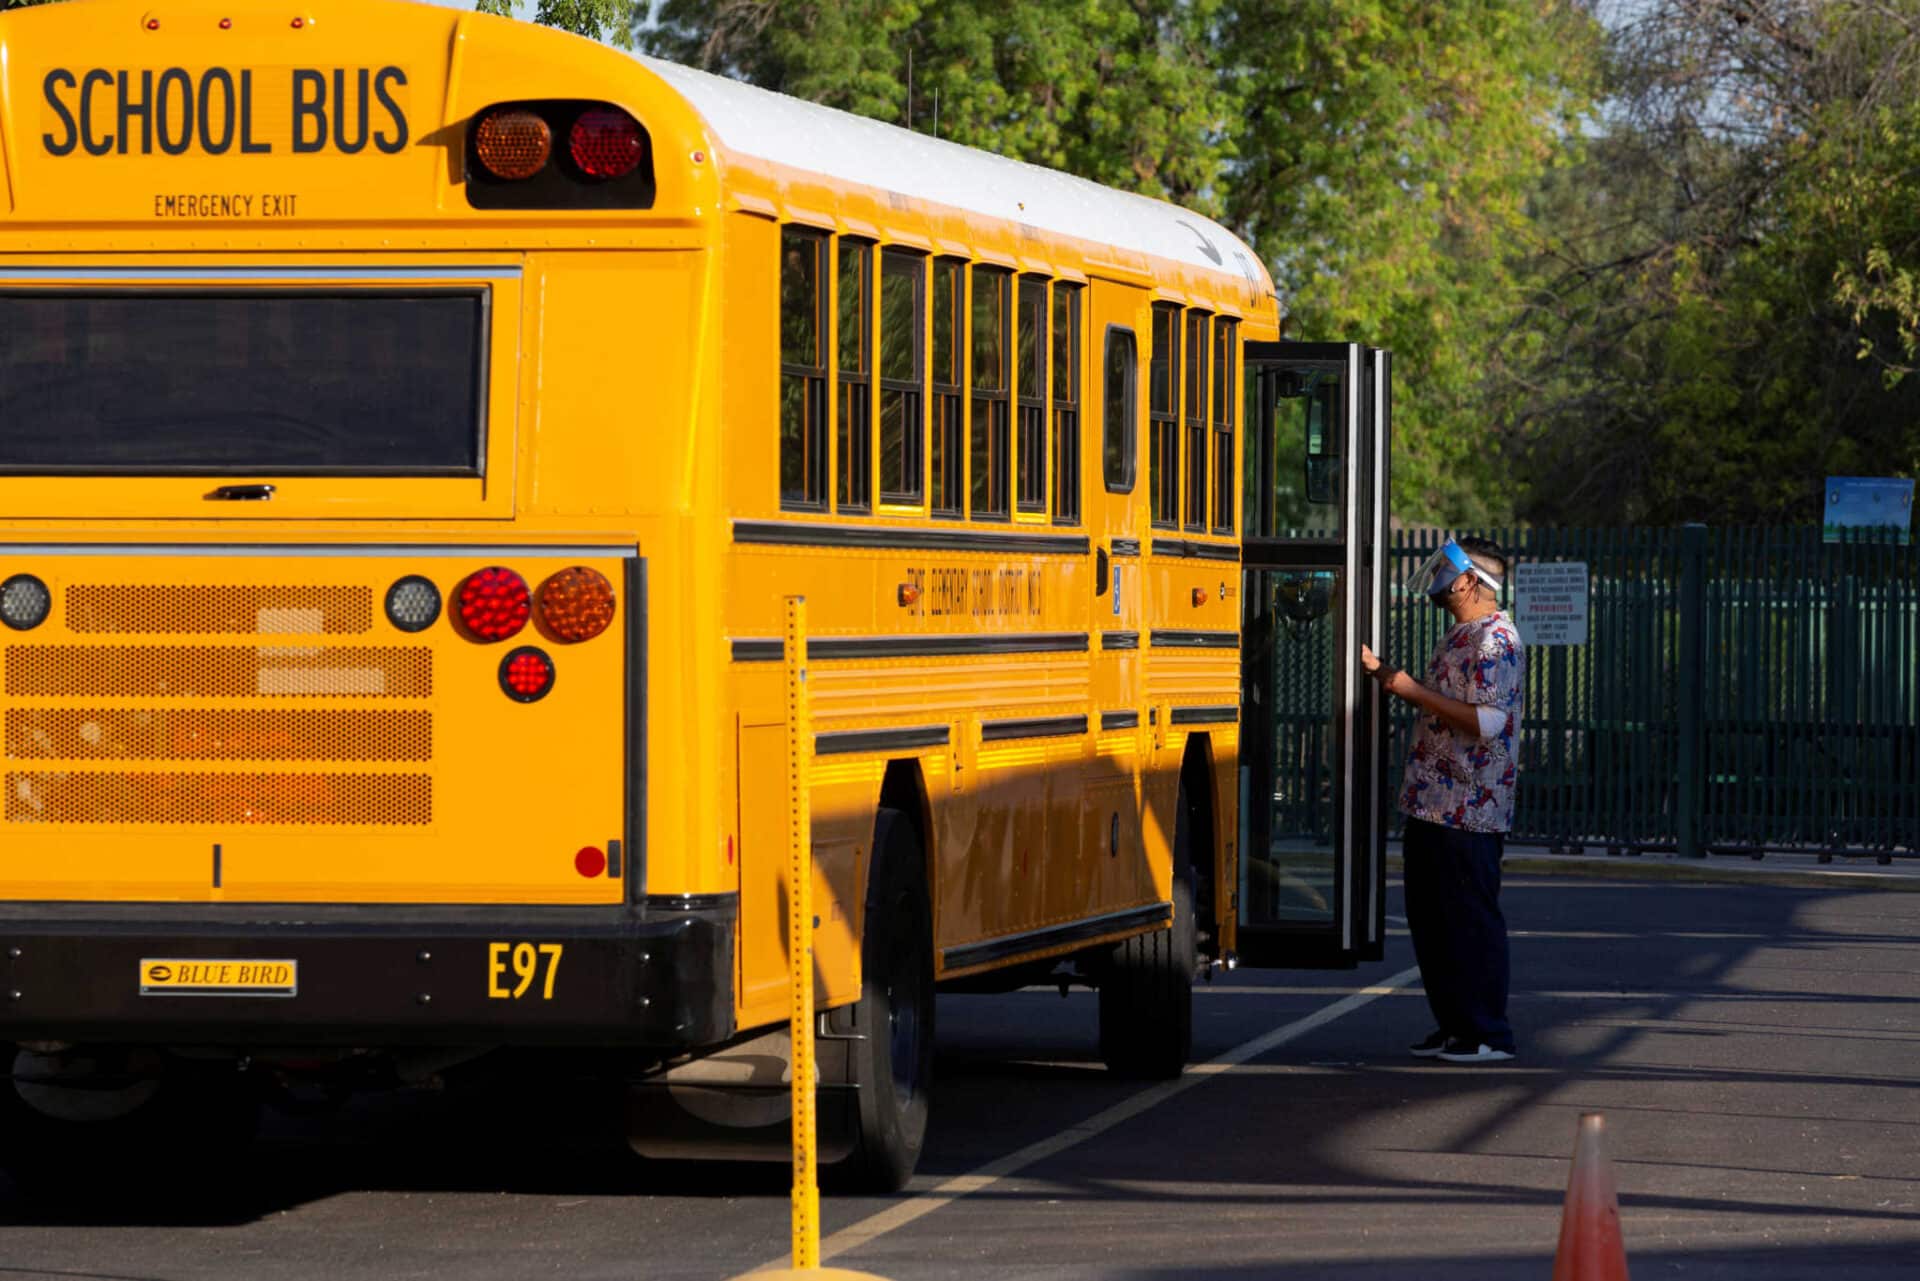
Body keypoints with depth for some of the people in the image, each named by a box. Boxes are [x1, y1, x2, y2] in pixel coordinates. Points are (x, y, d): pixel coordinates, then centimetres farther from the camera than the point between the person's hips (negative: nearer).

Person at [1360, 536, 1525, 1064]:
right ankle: (1454, 1025, 20)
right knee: (1430, 918, 13)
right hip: (1432, 804, 10)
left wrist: (1414, 691, -21)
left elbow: (1486, 722, -23)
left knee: (1472, 921, -5)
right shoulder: (1460, 637, 17)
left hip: (1469, 811, -10)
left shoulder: (1495, 640, -15)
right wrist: (1388, 675, 17)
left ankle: (1487, 1034, 1)